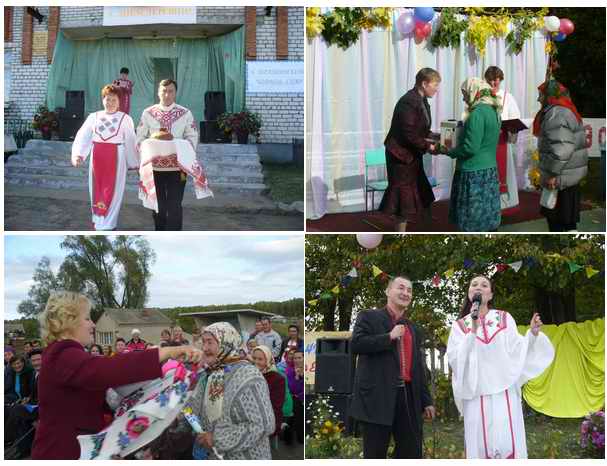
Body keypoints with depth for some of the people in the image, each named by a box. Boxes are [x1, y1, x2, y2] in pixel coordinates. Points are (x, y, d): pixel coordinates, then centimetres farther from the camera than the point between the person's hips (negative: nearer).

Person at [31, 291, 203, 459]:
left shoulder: (67, 356, 16)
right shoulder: (64, 356, -21)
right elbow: (110, 370, -39)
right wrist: (166, 352, -41)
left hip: (77, 449, 11)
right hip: (63, 452, -11)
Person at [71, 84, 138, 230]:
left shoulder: (125, 119, 0)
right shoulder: (94, 117, 5)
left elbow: (130, 142, 2)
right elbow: (83, 136, -2)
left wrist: (133, 163, 5)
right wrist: (77, 154, -17)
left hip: (116, 157, -3)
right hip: (97, 157, 3)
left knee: (112, 192, -1)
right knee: (97, 190, 10)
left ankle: (107, 226, 5)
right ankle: (98, 221, 24)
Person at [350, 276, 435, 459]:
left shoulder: (413, 329, 21)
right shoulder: (369, 317, 3)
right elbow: (356, 344, -14)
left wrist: (426, 401, 17)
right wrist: (390, 337, -11)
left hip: (408, 396, 6)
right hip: (377, 397, -6)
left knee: (412, 452, 7)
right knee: (375, 455, 0)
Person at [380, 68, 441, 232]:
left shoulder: (422, 101, 9)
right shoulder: (409, 102, -21)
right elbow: (409, 135, -25)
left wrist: (436, 138, 0)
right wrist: (428, 147, -20)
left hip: (412, 156, 10)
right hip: (402, 155, -10)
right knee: (405, 198, -3)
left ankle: (401, 230, 21)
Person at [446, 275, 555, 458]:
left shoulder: (504, 318, 9)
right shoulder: (459, 325, 8)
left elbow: (516, 351, 5)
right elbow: (454, 359, -4)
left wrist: (532, 333, -9)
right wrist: (473, 331, -13)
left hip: (504, 391, 0)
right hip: (476, 394, 0)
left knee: (507, 446, -9)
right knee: (480, 446, -1)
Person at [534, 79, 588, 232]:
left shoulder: (556, 114, -19)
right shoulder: (567, 111, 14)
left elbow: (562, 148, -28)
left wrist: (552, 174, -23)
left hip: (561, 176, -10)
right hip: (571, 174, 10)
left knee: (556, 219, -2)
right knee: (568, 217, 17)